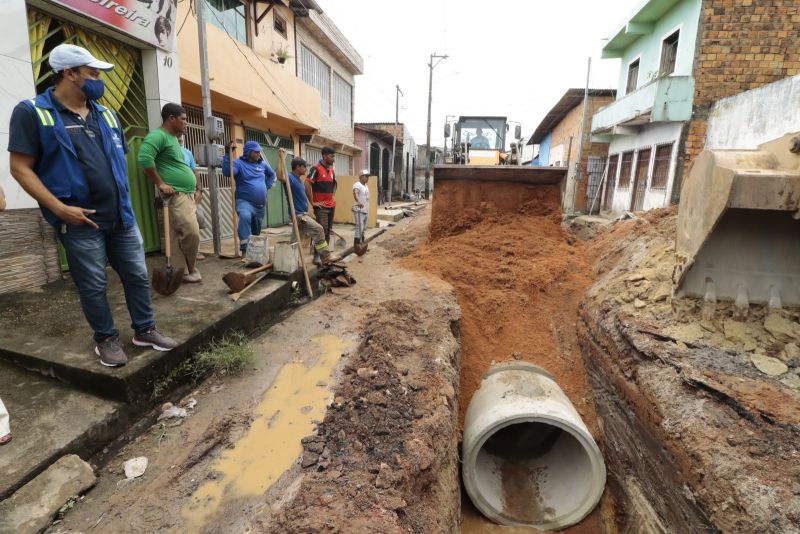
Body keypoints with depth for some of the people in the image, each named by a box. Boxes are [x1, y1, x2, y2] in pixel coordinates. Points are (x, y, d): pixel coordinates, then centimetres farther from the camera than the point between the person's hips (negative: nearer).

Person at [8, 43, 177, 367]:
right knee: (93, 287, 5)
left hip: (122, 217, 5)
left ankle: (145, 330, 24)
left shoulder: (106, 115, 13)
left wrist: (124, 200, 12)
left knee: (138, 276, 9)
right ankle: (106, 339, 22)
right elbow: (21, 168, -7)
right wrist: (60, 209, -17)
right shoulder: (32, 112, -4)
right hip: (81, 222, -5)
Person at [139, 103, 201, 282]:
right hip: (176, 195, -10)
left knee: (179, 236, 9)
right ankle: (188, 270, 3)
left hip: (187, 194, 10)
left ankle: (184, 270, 13)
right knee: (191, 233, -13)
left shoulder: (173, 138, 21)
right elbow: (144, 158, -23)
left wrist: (195, 189, 19)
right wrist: (160, 183, -18)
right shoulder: (158, 135, -9)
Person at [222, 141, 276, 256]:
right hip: (245, 201, -6)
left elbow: (272, 174, 29)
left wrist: (267, 186, 15)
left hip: (260, 204, 6)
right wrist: (228, 154, -33)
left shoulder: (262, 164, 11)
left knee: (256, 230, 16)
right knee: (245, 216, -38)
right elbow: (227, 172, -26)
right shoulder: (239, 163, -7)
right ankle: (244, 249, -38)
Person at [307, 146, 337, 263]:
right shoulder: (316, 169, -12)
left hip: (331, 205, 8)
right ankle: (317, 255, -3)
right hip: (321, 206, -7)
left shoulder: (331, 169, 12)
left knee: (328, 230, 11)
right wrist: (312, 202, -15)